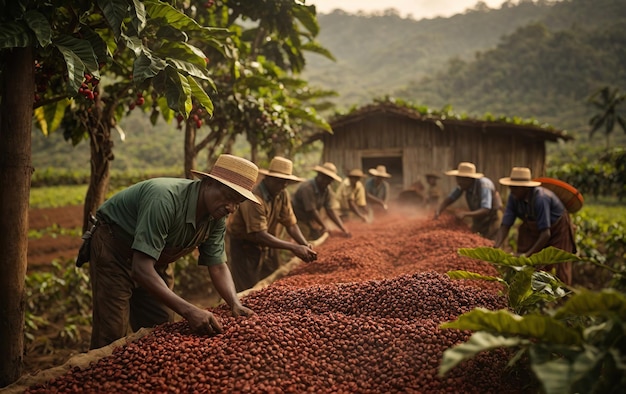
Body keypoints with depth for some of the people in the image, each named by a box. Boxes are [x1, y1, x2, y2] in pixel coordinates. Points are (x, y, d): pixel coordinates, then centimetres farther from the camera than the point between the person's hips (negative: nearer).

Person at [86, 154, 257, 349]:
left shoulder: (216, 218, -11)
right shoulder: (166, 199, -37)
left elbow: (218, 266, -3)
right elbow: (141, 268, -39)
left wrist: (235, 304, -22)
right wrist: (189, 311, -44)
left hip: (151, 262, 7)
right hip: (113, 252, -7)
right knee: (113, 337, -11)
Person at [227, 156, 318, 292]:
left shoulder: (282, 195, -6)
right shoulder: (254, 198, -30)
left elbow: (290, 223, -6)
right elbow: (260, 235, -34)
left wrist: (305, 245, -25)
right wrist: (293, 248, -37)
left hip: (267, 246, 7)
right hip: (244, 246, -7)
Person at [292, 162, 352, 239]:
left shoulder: (327, 190, -3)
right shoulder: (307, 188, -27)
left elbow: (330, 211, -7)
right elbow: (312, 211, -24)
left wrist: (344, 229, -16)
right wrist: (324, 226, -17)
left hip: (312, 220, 7)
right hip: (299, 220, -7)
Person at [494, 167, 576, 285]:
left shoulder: (540, 198, -36)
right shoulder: (513, 198, -18)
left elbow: (546, 233, -36)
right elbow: (505, 226, -18)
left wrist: (528, 254, -40)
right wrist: (495, 247, -33)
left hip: (557, 231, -6)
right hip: (534, 231, 6)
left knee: (560, 272, -6)